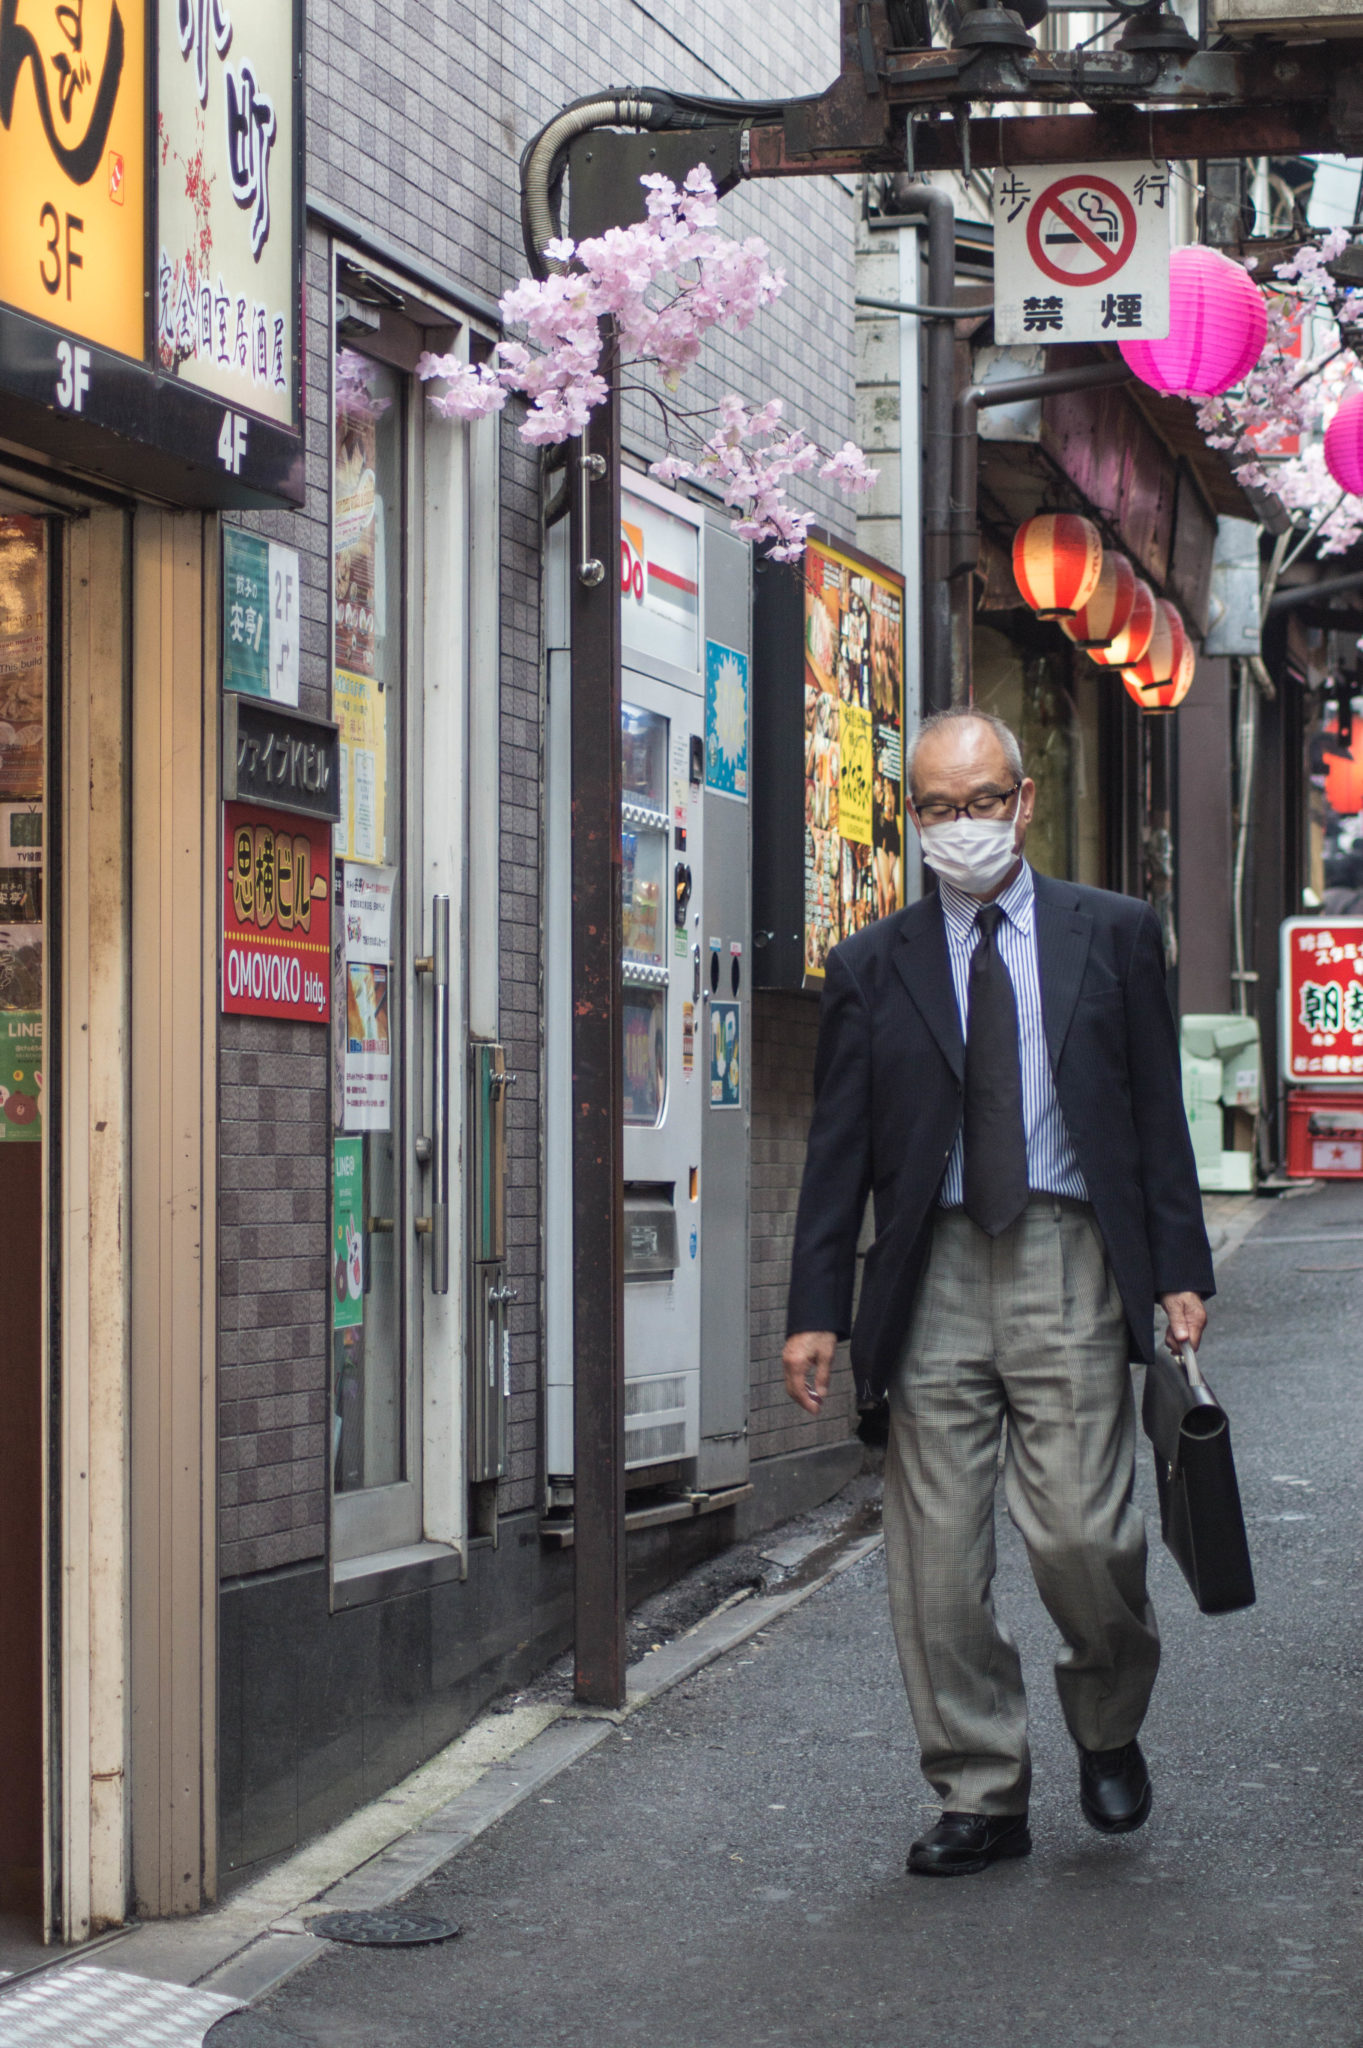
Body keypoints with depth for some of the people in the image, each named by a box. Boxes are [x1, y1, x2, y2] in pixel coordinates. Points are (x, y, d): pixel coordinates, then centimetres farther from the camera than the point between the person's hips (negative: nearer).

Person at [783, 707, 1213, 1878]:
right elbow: (838, 1153, 8)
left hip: (1069, 1264, -2)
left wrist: (1180, 1273, -1)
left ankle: (1110, 1728, 19)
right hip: (933, 1275, 2)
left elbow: (1158, 1115, 7)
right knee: (937, 1560, 1)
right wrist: (817, 1312, 1)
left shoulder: (1113, 935, 9)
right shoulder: (872, 968, 10)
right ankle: (982, 1798, 13)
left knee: (1081, 1531, -10)